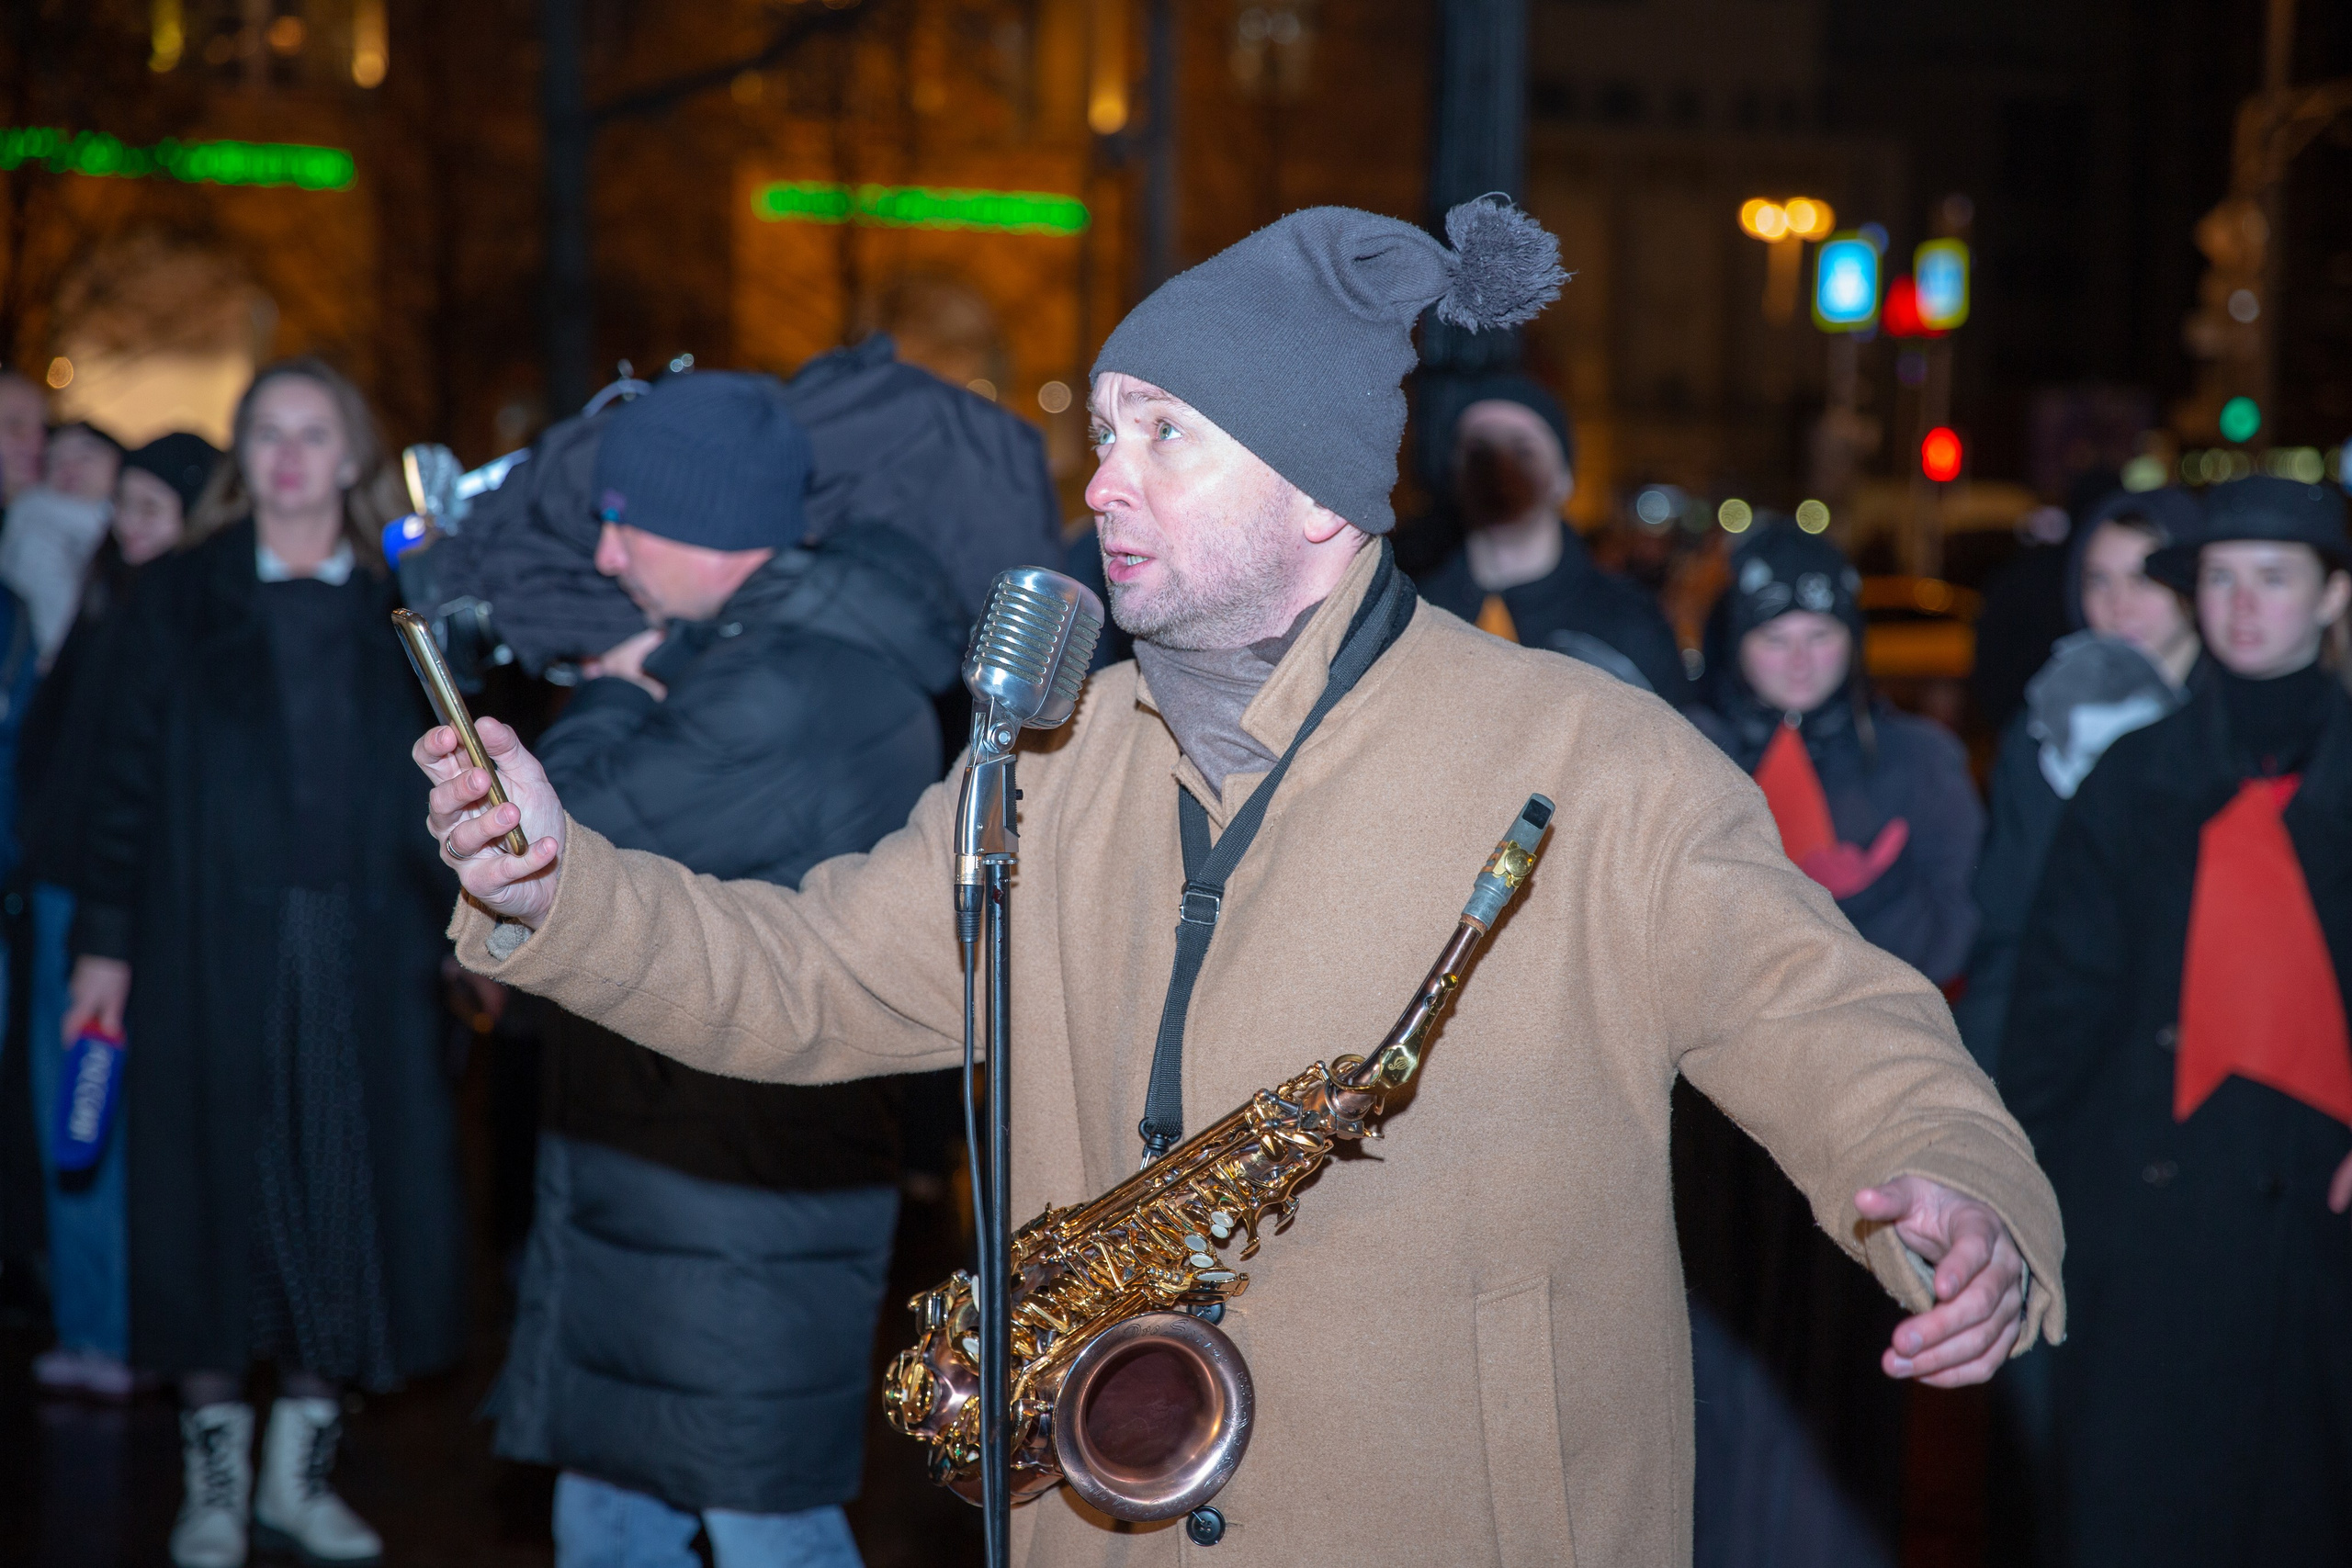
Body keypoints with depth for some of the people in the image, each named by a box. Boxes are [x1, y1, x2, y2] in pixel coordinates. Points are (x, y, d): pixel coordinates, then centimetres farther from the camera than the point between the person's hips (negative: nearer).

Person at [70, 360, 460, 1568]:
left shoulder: (402, 606, 8)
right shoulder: (180, 597, 6)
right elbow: (130, 778, 5)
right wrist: (105, 941, 0)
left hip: (363, 954, 1)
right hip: (213, 950, -1)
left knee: (349, 1202, 2)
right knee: (215, 1200, 3)